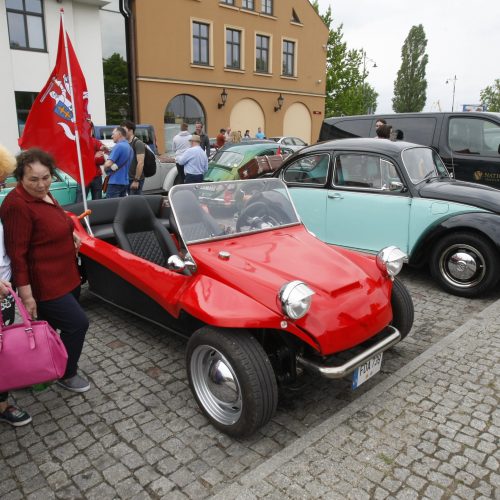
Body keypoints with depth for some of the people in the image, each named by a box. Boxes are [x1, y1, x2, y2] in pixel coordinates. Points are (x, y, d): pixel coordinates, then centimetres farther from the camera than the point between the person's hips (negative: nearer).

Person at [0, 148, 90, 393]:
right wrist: (26, 294, -22)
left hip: (64, 278, 9)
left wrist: (70, 234, 7)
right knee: (77, 323, -5)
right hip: (44, 286, -9)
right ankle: (65, 375, 18)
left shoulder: (42, 194, 5)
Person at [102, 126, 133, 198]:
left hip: (115, 182, -9)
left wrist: (104, 167, 0)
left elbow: (108, 164, -22)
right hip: (125, 181, 9)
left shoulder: (118, 146, -14)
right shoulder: (129, 147, 13)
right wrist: (108, 152, 12)